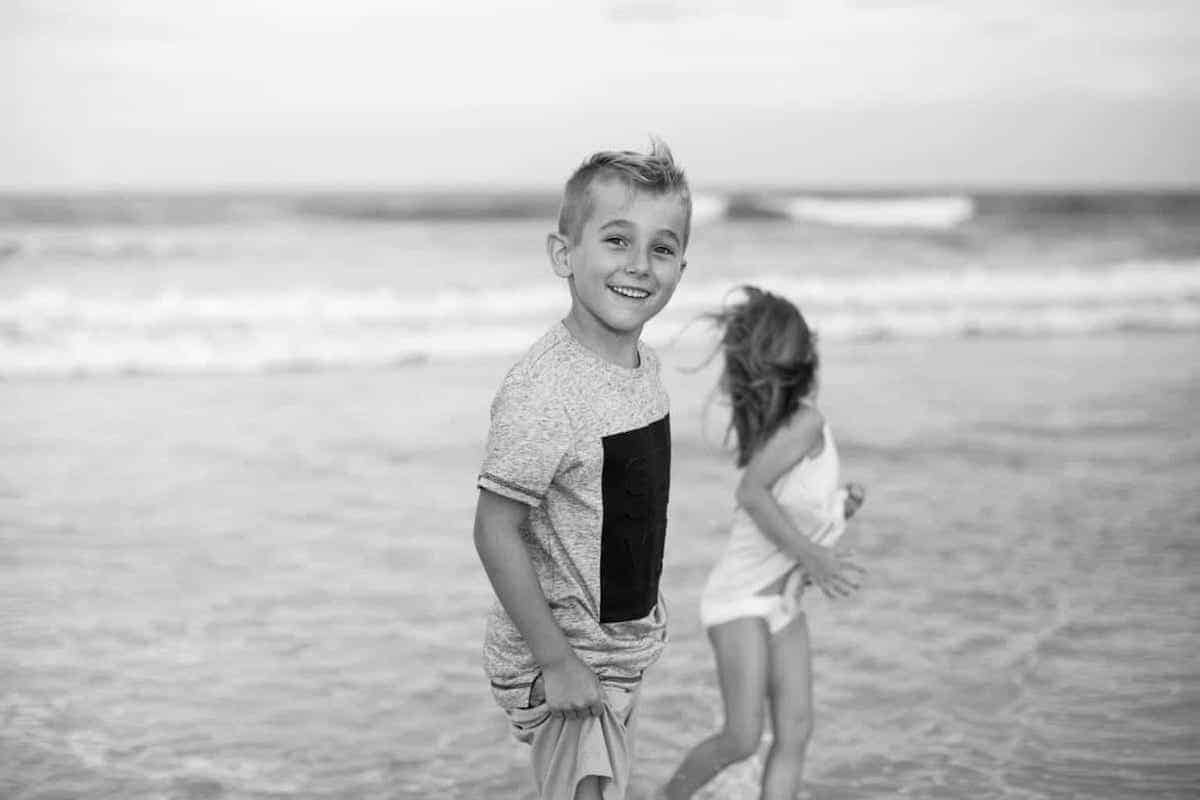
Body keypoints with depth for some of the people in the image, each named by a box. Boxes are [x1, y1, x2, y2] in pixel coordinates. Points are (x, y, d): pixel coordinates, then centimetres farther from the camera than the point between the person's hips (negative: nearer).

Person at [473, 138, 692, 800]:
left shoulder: (642, 367, 2)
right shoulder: (542, 392, -26)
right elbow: (496, 532, -24)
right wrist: (557, 662, -22)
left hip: (623, 648, 9)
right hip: (565, 657, -9)